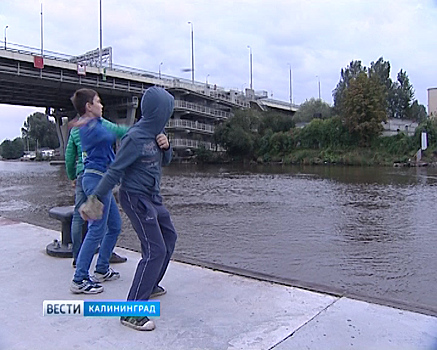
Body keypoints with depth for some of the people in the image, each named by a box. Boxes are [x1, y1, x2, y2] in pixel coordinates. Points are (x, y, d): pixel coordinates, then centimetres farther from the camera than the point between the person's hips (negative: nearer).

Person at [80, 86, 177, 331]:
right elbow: (115, 171, -20)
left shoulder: (157, 132, 3)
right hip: (136, 198, -9)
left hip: (153, 197, 9)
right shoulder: (135, 138, -22)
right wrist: (96, 199, -16)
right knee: (155, 250, -14)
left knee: (169, 237, 21)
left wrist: (166, 147, -7)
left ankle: (150, 286, 36)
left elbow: (165, 161, 15)